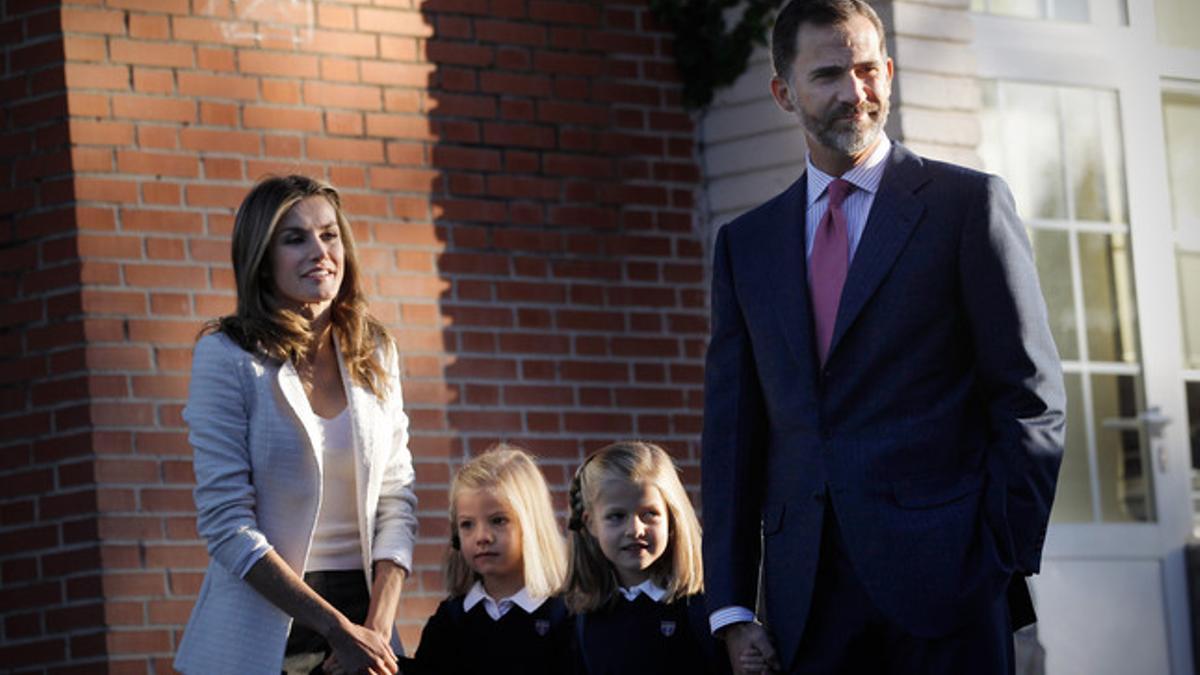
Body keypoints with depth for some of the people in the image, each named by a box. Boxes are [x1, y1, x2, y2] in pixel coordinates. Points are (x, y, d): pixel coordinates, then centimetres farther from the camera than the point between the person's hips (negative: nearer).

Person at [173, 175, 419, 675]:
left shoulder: (375, 353, 4)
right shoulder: (226, 357, -9)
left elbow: (396, 498, 4)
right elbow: (226, 524, -14)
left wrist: (378, 628, -11)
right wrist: (338, 629, -17)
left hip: (363, 618, 4)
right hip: (264, 634, -4)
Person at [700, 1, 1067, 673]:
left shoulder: (970, 203, 4)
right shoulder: (746, 243, 16)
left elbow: (1032, 399, 0)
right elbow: (731, 432, 12)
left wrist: (1003, 560, -8)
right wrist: (733, 607, 4)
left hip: (944, 575, -3)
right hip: (806, 596, 3)